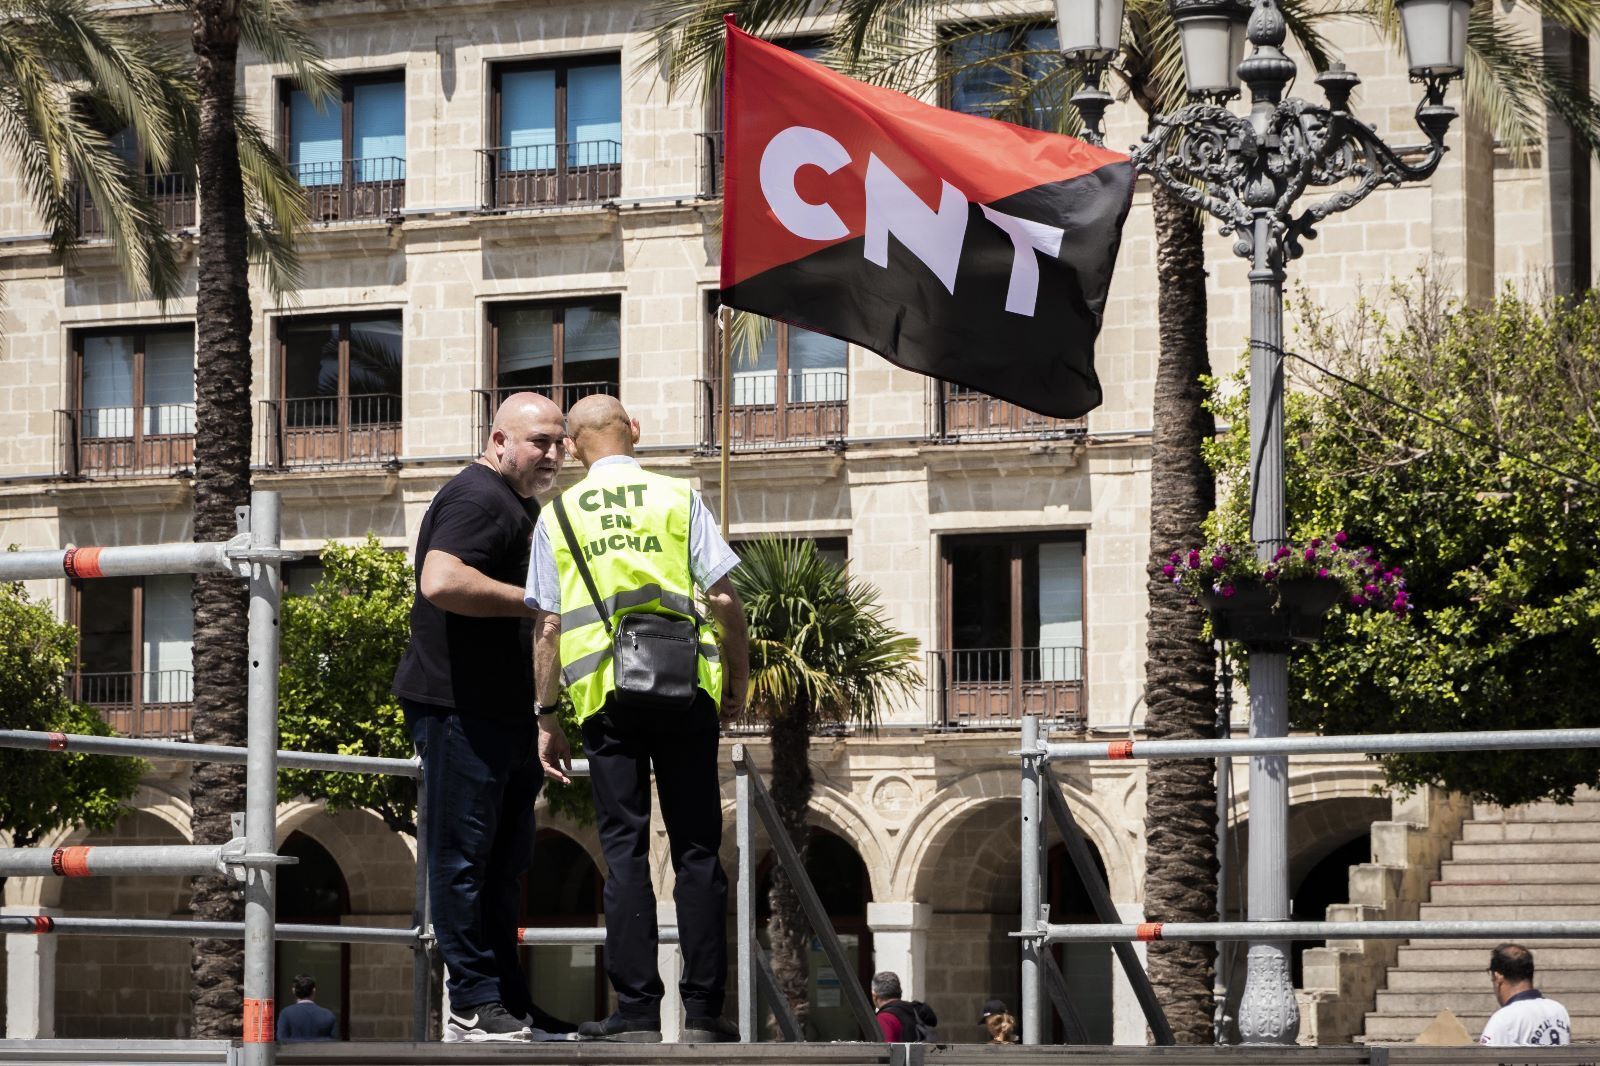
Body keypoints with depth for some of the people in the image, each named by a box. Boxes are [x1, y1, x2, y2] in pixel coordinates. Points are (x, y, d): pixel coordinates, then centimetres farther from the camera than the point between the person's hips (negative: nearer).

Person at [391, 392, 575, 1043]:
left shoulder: (521, 508, 23)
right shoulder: (477, 498, -10)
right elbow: (442, 582, -28)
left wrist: (543, 715, 28)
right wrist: (536, 601, -21)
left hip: (507, 715, 11)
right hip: (460, 710, -10)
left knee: (504, 862, 12)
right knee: (464, 857, -7)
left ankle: (509, 1003, 16)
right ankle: (474, 1006, -6)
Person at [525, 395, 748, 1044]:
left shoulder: (559, 514, 9)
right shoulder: (677, 498, 6)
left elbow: (548, 627, 6)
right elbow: (724, 598, 0)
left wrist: (546, 714, 11)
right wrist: (737, 682, 11)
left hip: (603, 692, 1)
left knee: (625, 850, 1)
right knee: (697, 849, 3)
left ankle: (637, 1013, -3)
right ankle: (702, 1010, 0)